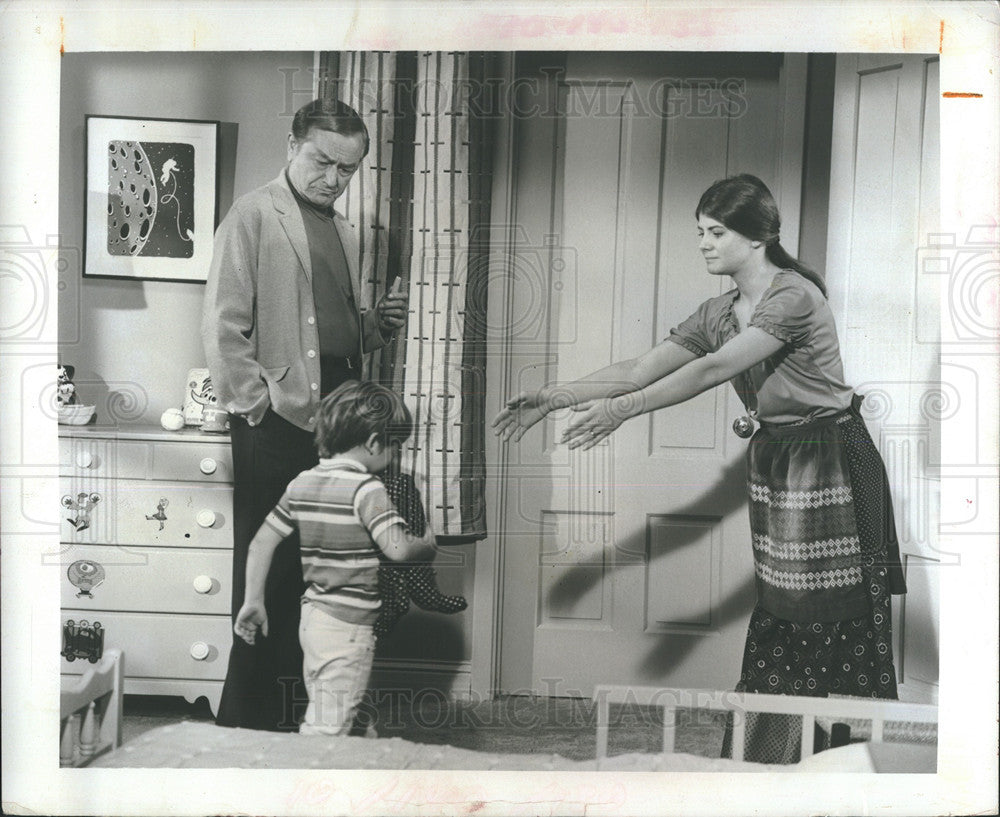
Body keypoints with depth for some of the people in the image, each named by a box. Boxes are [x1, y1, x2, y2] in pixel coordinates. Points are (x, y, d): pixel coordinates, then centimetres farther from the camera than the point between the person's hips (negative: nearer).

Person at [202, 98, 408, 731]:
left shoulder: (343, 230, 19)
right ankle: (249, 718, 9)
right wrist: (258, 407, -13)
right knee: (268, 573, -1)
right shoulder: (254, 215, -3)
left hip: (337, 419, 7)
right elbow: (223, 327, -9)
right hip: (278, 424, -7)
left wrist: (379, 325, 6)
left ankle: (303, 704, 19)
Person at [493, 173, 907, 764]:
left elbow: (715, 369, -24)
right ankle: (767, 757, 10)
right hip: (774, 463, 7)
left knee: (839, 618, -3)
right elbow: (639, 370, 6)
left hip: (832, 459, -7)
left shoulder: (795, 297, -17)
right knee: (779, 613, 6)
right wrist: (554, 398, -1)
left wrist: (622, 409, -26)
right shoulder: (719, 312, 8)